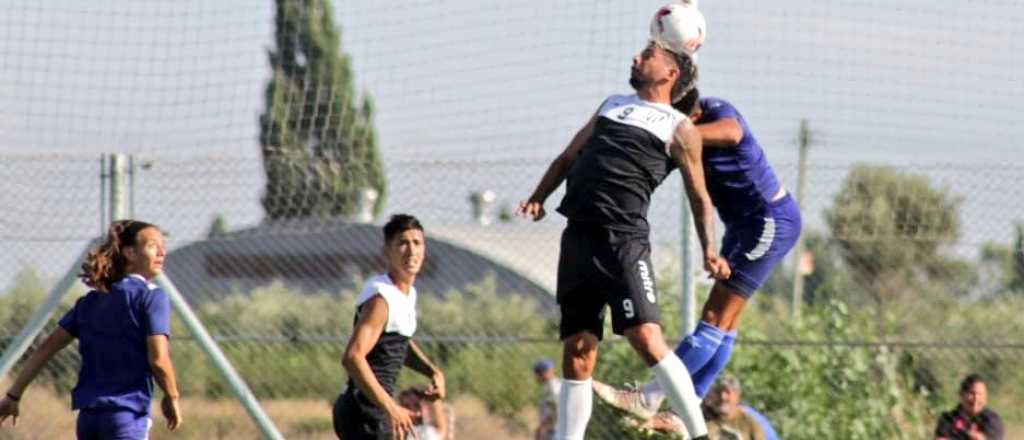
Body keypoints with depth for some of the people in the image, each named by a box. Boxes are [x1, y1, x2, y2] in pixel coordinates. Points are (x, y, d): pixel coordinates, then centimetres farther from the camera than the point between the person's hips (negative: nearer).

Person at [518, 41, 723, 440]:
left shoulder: (680, 130, 8)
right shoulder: (611, 105, 23)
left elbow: (698, 197, 9)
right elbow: (568, 158, 26)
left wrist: (708, 250, -3)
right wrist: (538, 197, 11)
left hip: (624, 240, -5)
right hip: (579, 238, 5)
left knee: (646, 338, -19)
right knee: (577, 353, 4)